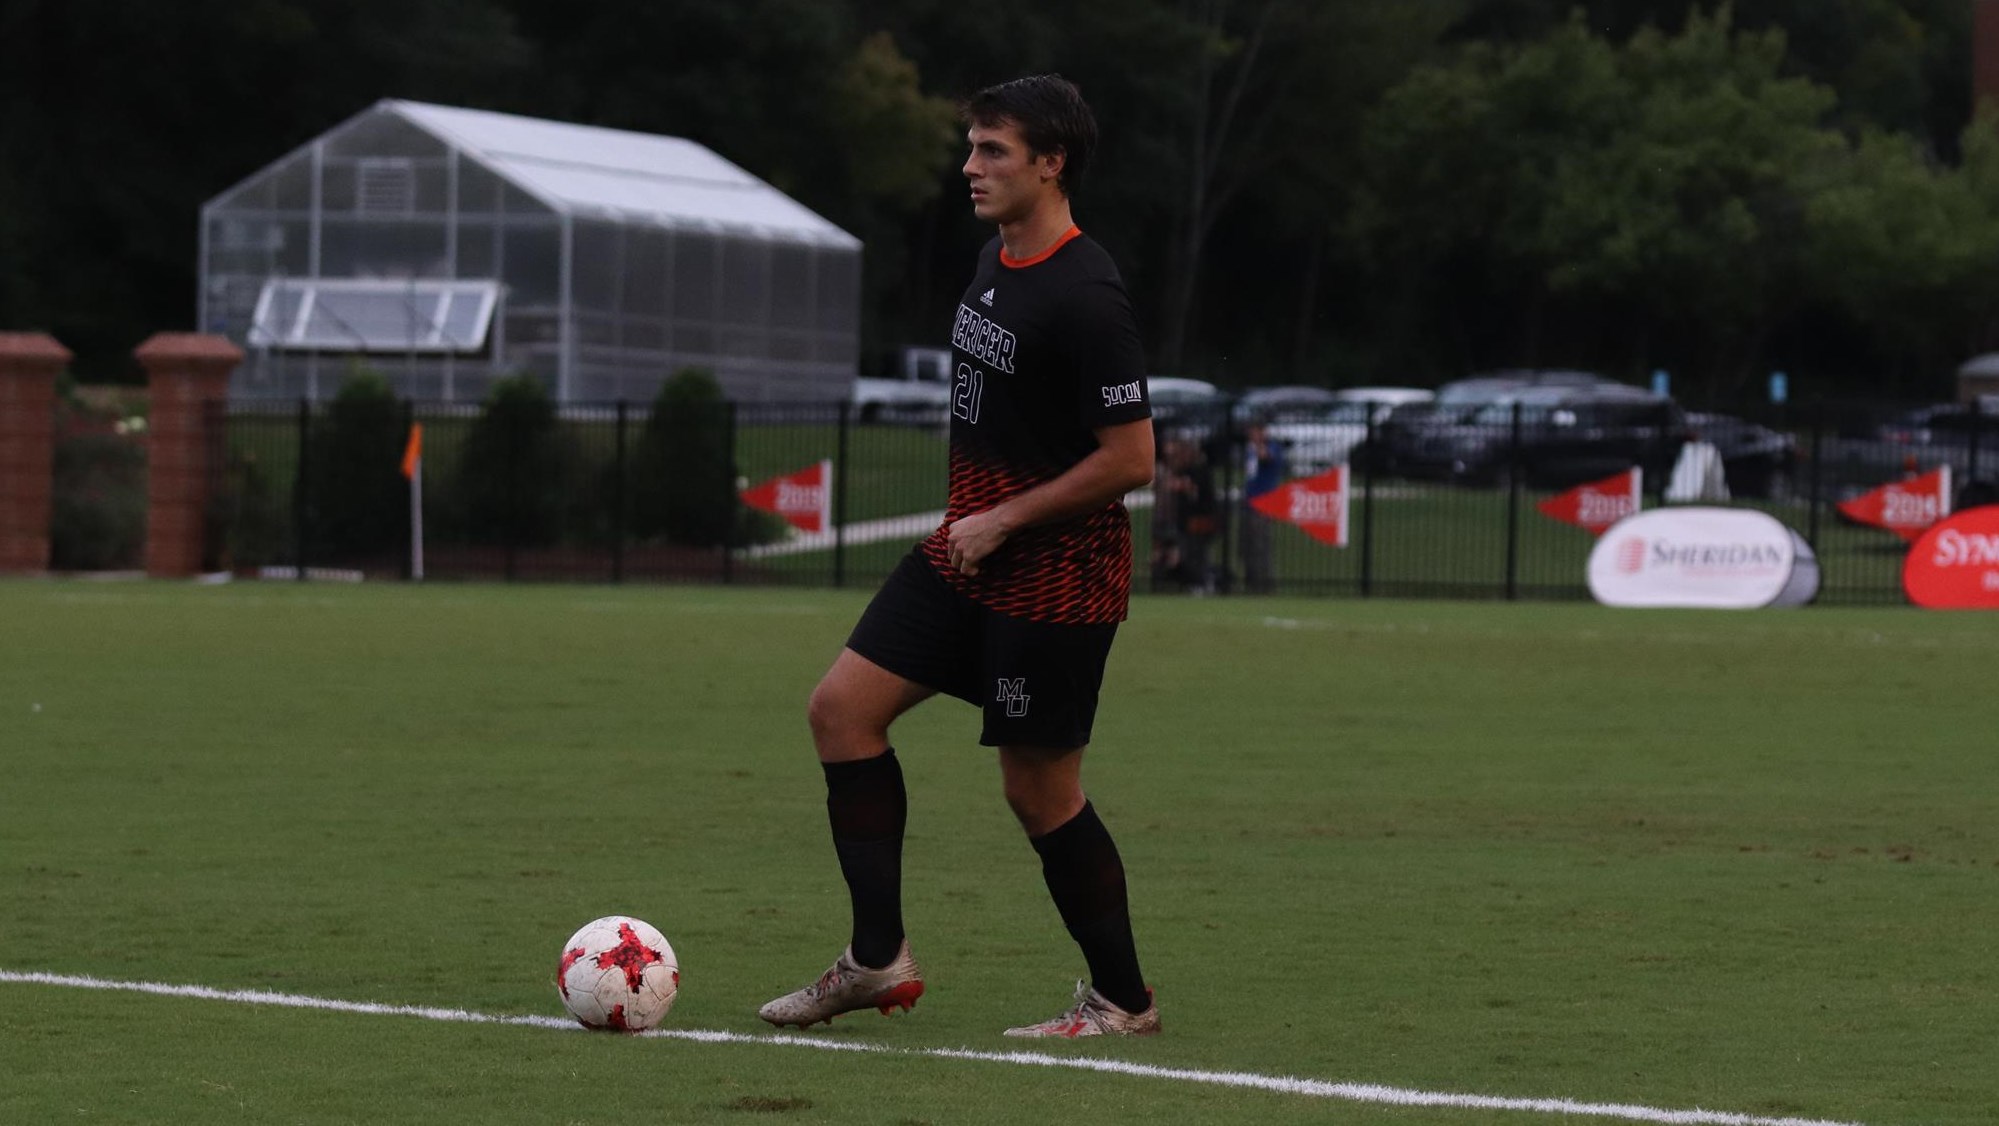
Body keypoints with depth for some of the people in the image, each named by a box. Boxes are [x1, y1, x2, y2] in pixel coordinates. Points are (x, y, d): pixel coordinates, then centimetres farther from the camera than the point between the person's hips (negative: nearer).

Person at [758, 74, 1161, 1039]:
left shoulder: (1084, 298, -21)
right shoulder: (994, 261, 8)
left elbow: (1130, 458, -21)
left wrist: (1003, 520, -16)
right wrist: (966, 518, 16)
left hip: (1054, 577, -9)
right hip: (970, 545, 9)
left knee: (1038, 789, -1)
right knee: (842, 706, 2)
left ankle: (1122, 1000, 17)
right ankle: (878, 958, 7)